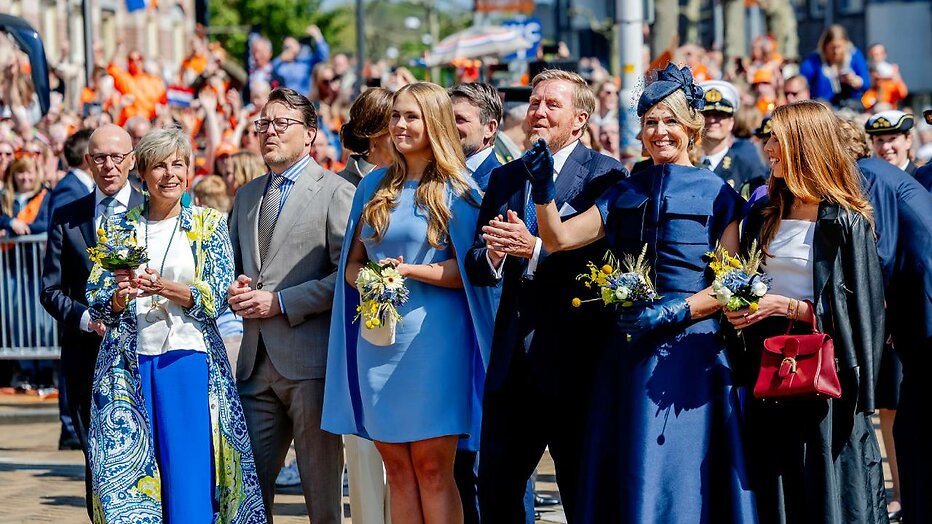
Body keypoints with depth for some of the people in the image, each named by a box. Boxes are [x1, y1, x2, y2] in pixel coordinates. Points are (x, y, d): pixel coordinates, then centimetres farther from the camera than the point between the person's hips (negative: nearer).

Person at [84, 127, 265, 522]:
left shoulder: (208, 224, 6)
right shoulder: (116, 226, 10)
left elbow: (217, 297, -5)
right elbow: (96, 303, 6)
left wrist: (163, 287, -20)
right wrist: (119, 297, -17)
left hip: (187, 361, -2)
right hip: (128, 367, 2)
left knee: (189, 478, -7)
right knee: (127, 478, -1)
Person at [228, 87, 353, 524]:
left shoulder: (335, 192, -3)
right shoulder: (247, 195, 19)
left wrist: (280, 302, -14)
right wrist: (236, 291, 5)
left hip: (310, 360, -6)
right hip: (256, 362, 6)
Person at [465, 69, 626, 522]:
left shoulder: (605, 176, -6)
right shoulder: (504, 178, 14)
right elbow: (476, 267, 8)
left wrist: (535, 250, -25)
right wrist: (492, 255, -14)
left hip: (572, 361, -6)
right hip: (512, 362, 6)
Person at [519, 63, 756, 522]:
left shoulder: (717, 195, 2)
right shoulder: (624, 194, 13)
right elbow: (558, 239, 5)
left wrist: (672, 312, -17)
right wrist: (543, 189, -11)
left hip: (688, 354, -4)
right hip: (627, 355, 4)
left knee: (678, 476, -4)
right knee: (625, 479, 5)